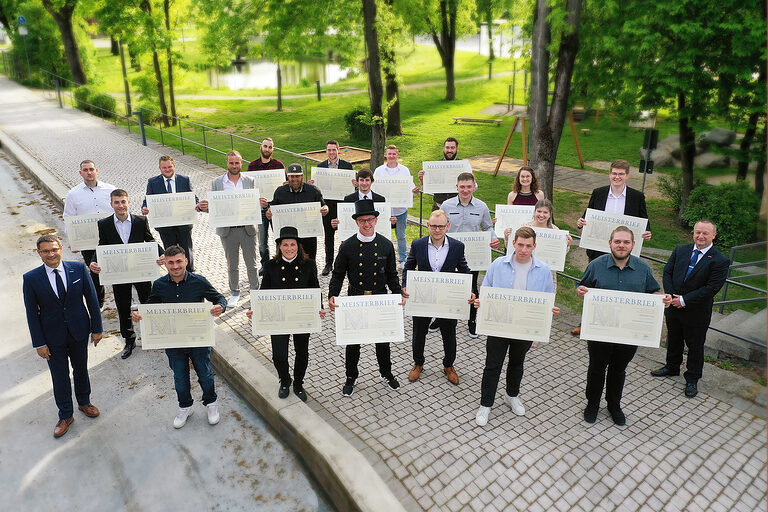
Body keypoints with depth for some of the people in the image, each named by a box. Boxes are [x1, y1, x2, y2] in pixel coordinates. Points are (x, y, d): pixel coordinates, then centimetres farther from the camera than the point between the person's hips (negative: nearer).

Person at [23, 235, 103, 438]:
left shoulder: (78, 268, -9)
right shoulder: (31, 278, -10)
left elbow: (92, 299, -3)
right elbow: (32, 313, -5)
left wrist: (96, 328, -2)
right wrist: (39, 343, -6)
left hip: (79, 331, 1)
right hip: (53, 336, -1)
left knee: (81, 369, 19)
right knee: (60, 376, 11)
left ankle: (84, 402, 44)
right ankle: (65, 416, 30)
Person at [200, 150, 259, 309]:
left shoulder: (249, 181, 2)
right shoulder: (217, 183, 1)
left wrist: (261, 203, -18)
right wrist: (204, 207, -20)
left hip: (248, 228, 0)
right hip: (227, 230, 0)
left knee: (251, 264, 9)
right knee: (232, 265, 12)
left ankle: (255, 290, 25)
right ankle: (234, 293, 27)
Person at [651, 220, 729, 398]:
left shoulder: (719, 261, -15)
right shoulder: (680, 250, 0)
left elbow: (711, 288, -19)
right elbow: (667, 272, 1)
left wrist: (684, 300, -20)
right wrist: (671, 295, -12)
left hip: (697, 313, -4)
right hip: (674, 308, 4)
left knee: (695, 346, 11)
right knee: (673, 340, 23)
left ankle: (692, 380, 28)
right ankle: (672, 367, 45)